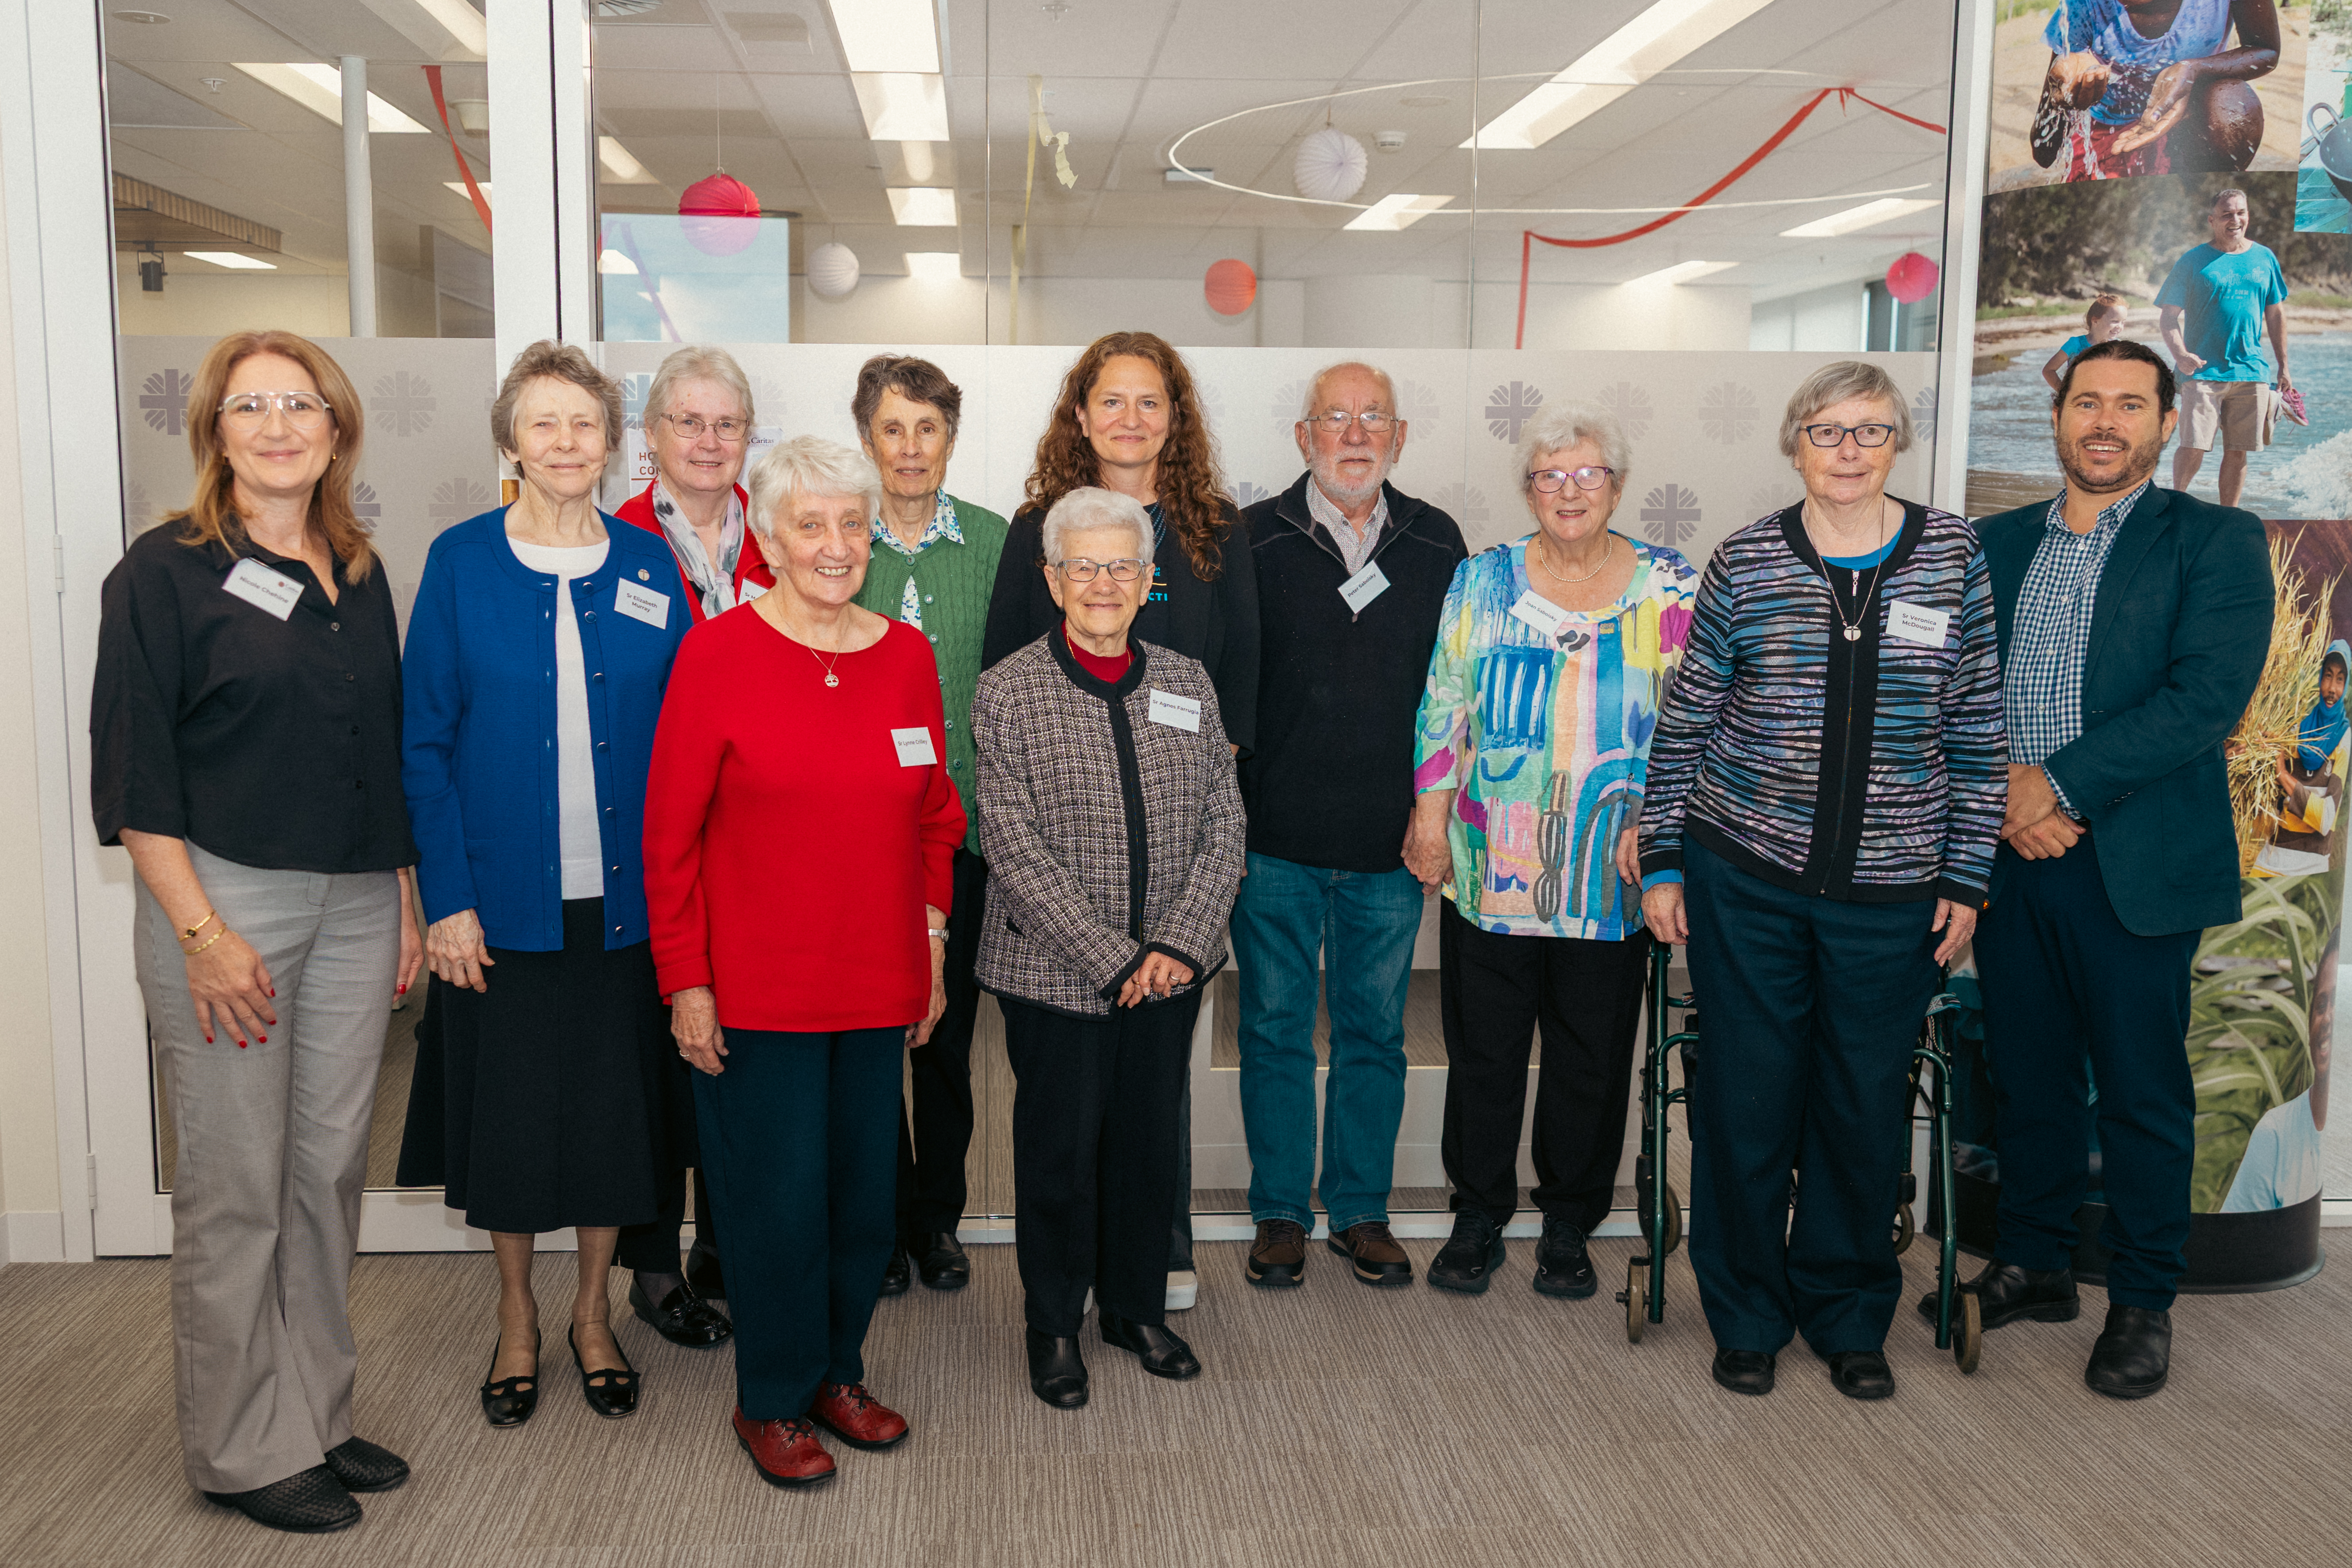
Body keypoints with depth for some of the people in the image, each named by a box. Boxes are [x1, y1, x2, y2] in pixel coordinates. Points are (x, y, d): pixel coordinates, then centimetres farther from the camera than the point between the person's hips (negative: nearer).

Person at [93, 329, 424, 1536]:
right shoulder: (165, 572, -5)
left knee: (329, 1169, 11)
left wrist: (404, 902, 13)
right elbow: (133, 769, -9)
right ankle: (244, 1449, 17)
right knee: (235, 1188, 2)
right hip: (224, 899, -5)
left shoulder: (360, 574, 12)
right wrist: (199, 932, -14)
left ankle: (313, 1419, 26)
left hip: (355, 906, 5)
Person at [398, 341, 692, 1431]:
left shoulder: (649, 565, 4)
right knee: (508, 1112, 9)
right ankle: (516, 1316, 30)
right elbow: (426, 741, -2)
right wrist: (446, 898, -9)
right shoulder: (460, 562, -1)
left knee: (615, 1106, 10)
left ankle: (592, 1313, 30)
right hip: (503, 897, -1)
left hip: (624, 897, 2)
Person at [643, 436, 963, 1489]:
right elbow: (670, 835, -6)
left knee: (865, 1188, 13)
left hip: (878, 985, 5)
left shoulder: (907, 658, 6)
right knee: (778, 1198, 4)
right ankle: (770, 1401, 24)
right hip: (754, 990, -4)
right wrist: (685, 982, -8)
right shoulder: (717, 654, -8)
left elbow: (936, 818, 14)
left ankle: (838, 1372, 33)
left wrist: (930, 945, 12)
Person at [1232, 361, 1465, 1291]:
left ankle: (1361, 1209, 25)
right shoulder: (1252, 541, -2)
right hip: (1276, 838, -2)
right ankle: (1280, 1212, 22)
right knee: (1276, 1028, 8)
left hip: (1390, 842, 2)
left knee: (1375, 1032, 11)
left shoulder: (1437, 545, 6)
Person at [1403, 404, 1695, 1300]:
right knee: (1483, 1044, 7)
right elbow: (1444, 703, 5)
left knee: (1593, 1052, 9)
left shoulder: (1670, 588, 2)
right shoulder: (1482, 579, 4)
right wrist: (1430, 813, 0)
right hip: (1489, 861, 0)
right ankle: (1478, 1216, 24)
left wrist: (1652, 826, -7)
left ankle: (1569, 1224, 26)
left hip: (1611, 874, 0)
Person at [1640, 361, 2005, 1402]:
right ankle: (1747, 1317, 24)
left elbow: (1977, 729, 5)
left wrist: (1966, 878, 3)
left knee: (1867, 1106, 9)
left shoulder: (1952, 554, 3)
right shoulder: (1747, 561, 0)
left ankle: (1849, 1318, 29)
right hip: (1745, 876, -1)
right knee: (1747, 1099, 6)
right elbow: (1685, 721, 4)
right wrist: (1664, 863, 1)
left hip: (1892, 888, 1)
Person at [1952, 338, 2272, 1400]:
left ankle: (2143, 1302, 22)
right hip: (2008, 856, 4)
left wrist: (2059, 782, -17)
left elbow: (2208, 696, -14)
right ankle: (2034, 1265, 31)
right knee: (2027, 1076, 14)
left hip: (2137, 865, -4)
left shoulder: (2216, 543, -1)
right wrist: (2003, 788, -11)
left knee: (2142, 1092, 6)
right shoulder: (1997, 544, 11)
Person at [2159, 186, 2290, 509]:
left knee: (2238, 452, 5)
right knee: (2193, 447, -13)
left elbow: (2276, 313, 18)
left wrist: (2283, 367, 16)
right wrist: (2180, 354, -22)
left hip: (2252, 371, 4)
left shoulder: (2264, 258, 12)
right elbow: (2170, 316, -4)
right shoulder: (2193, 261, 0)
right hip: (2203, 371, -3)